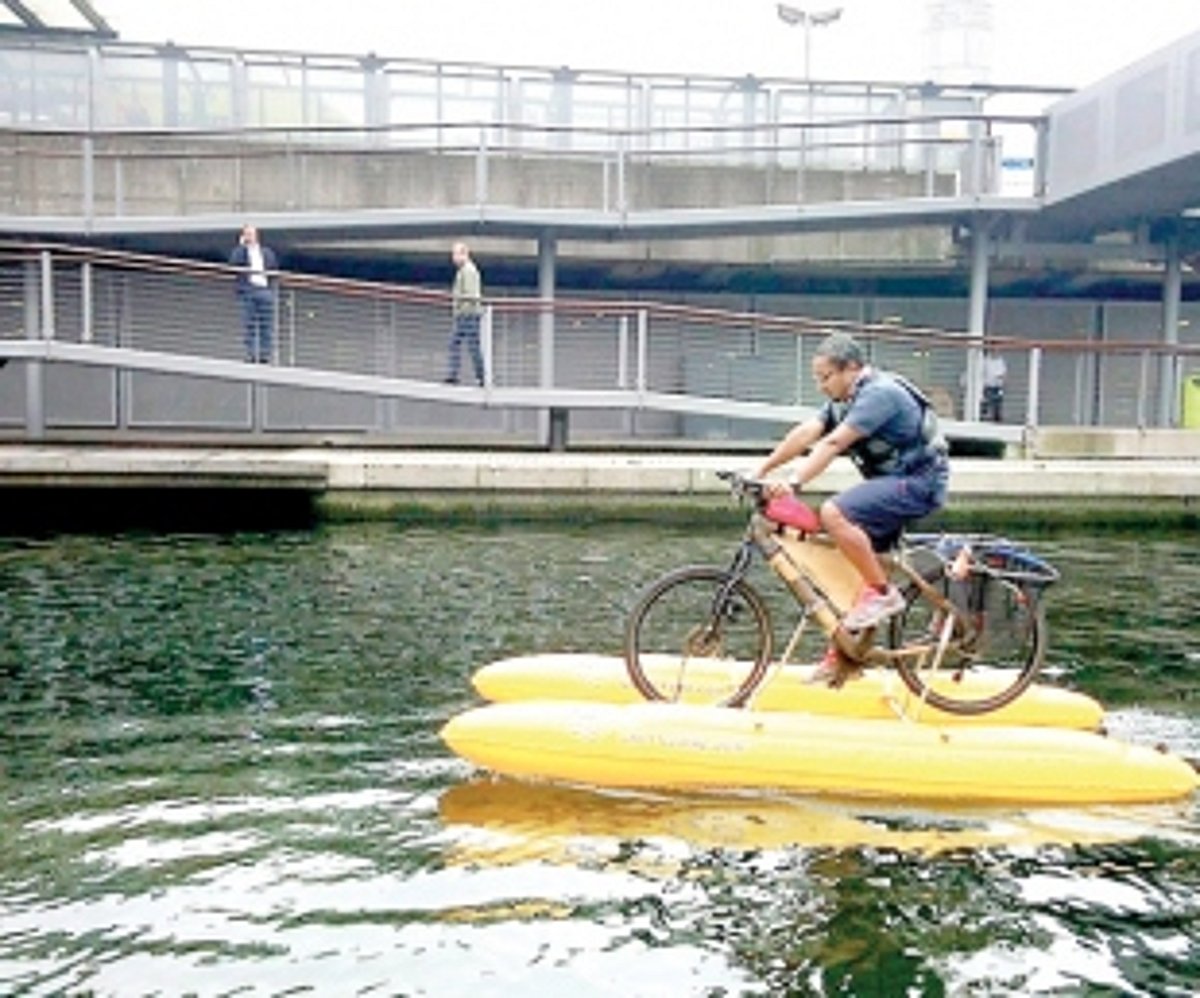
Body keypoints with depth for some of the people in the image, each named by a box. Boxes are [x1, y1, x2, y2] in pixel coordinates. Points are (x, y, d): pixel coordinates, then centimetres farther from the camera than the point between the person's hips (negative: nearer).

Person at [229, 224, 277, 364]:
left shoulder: (266, 251, 20)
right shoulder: (240, 250, 11)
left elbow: (274, 265, 11)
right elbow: (233, 263, -7)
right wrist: (242, 245, -6)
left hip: (265, 290, 2)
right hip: (248, 290, -2)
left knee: (266, 326, -2)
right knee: (249, 325, -6)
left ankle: (265, 355, 2)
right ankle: (251, 354, -5)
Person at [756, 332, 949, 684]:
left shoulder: (880, 393, -18)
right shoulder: (844, 400, 11)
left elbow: (832, 444, -28)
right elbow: (805, 433, 0)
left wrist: (794, 483, -34)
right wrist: (762, 470, -9)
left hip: (918, 483, -10)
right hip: (893, 482, 10)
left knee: (834, 513, -27)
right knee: (850, 565, 7)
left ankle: (883, 593, -14)